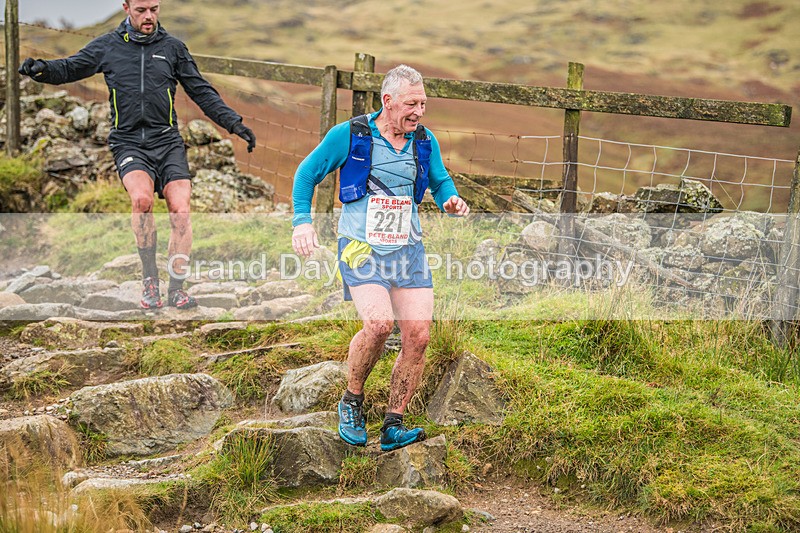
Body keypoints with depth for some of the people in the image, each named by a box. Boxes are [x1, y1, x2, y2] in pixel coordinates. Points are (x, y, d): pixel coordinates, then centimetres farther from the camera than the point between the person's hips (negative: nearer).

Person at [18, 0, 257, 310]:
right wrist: (40, 68, -10)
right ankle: (149, 279, -14)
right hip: (128, 142, -1)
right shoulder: (107, 46, 9)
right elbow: (69, 69, 12)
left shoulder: (173, 48, 11)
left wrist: (234, 123, 7)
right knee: (141, 198, -28)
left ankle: (176, 289, -4)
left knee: (180, 210, -15)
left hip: (167, 141, 2)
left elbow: (202, 92, 15)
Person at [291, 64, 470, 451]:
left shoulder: (424, 141, 7)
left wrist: (451, 200, 0)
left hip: (408, 250, 5)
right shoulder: (348, 135, -5)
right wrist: (302, 221, -8)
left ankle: (394, 425, 5)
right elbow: (307, 174, 5)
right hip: (361, 248, -5)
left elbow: (440, 181, 23)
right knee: (379, 322, -26)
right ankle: (352, 400, 0)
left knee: (418, 334, -8)